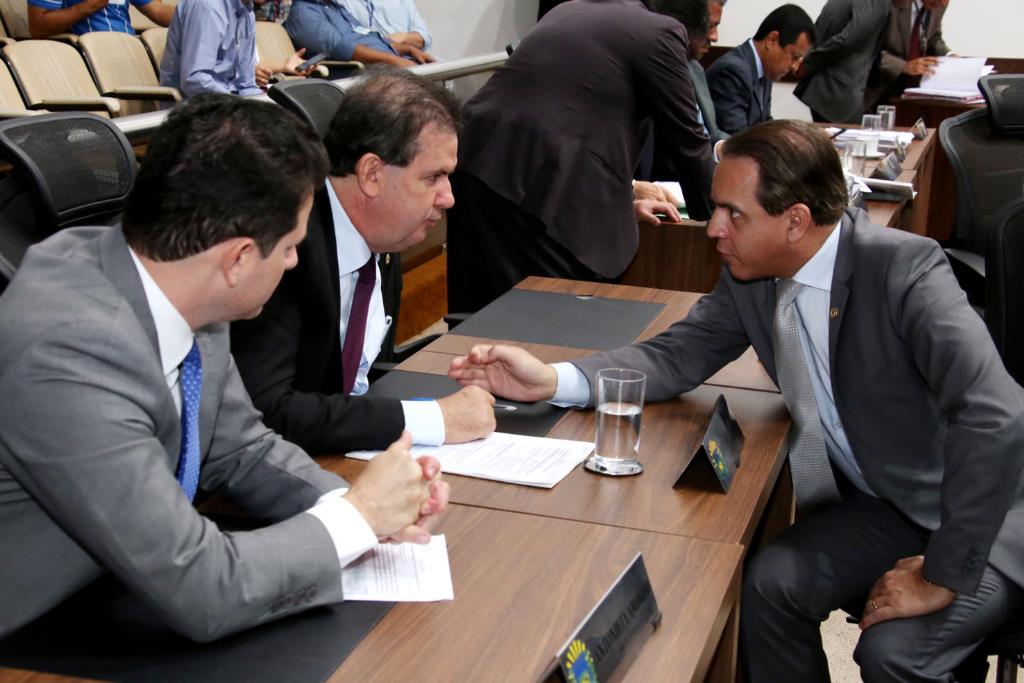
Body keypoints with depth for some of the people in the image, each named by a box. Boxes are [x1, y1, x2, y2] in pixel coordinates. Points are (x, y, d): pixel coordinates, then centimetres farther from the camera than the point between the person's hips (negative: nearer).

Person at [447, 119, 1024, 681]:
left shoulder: (904, 269, -29)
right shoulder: (753, 276, -8)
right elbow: (679, 355, 0)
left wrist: (943, 575, -30)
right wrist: (551, 380, -16)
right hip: (885, 503, 6)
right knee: (771, 582, -10)